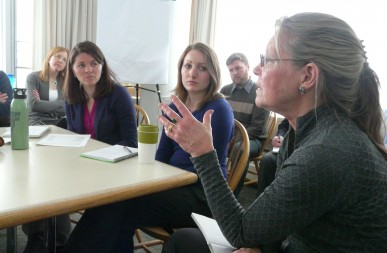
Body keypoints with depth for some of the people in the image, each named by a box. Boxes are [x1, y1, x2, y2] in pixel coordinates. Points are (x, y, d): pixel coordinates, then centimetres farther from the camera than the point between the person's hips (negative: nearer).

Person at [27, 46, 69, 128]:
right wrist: (60, 104, -7)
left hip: (58, 122, 4)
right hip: (37, 121, -3)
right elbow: (34, 105, -15)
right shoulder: (33, 77, 0)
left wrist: (42, 104, -10)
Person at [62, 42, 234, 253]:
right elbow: (161, 157, 12)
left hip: (202, 196, -6)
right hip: (175, 186, 6)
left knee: (116, 208, -24)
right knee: (115, 200, -22)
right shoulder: (174, 108, 13)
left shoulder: (219, 109, -8)